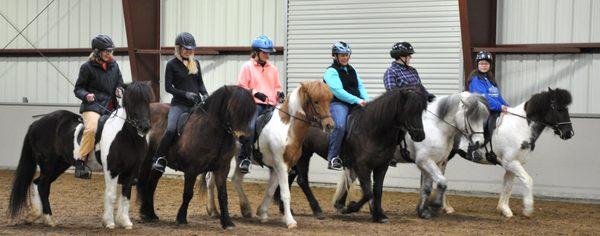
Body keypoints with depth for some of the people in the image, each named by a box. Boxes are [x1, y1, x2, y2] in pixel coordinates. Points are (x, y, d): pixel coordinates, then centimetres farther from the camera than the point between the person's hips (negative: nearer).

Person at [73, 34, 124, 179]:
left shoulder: (114, 65, 14)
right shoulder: (87, 67, -1)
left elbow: (120, 84, 24)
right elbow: (78, 89, 2)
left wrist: (119, 91, 1)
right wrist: (86, 95, -19)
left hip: (111, 107, 6)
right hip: (92, 106, -6)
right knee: (91, 128, -32)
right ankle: (80, 162, -23)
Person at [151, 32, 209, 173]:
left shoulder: (196, 63, 13)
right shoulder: (172, 65, 0)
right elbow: (168, 87, -3)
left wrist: (205, 94, -1)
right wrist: (185, 94, -14)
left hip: (196, 103, 5)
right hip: (179, 104, -5)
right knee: (170, 130, -25)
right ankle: (159, 160, -17)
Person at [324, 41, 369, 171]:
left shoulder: (352, 70, 21)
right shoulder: (331, 72, -3)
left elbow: (360, 87, 17)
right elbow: (338, 91, -15)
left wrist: (366, 100, -3)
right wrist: (358, 100, -22)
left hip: (354, 104, 8)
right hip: (337, 103, -8)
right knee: (340, 126, -31)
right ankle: (332, 158, -30)